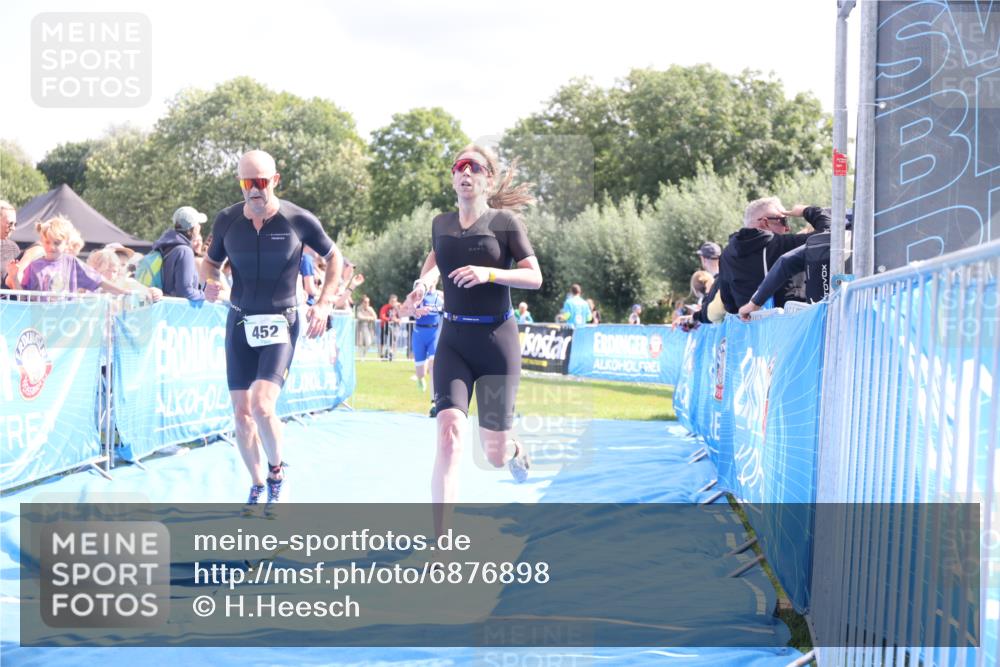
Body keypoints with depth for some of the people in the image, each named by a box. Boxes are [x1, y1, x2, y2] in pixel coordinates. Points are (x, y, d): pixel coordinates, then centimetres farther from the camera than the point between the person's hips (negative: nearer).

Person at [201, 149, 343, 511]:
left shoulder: (298, 220, -9)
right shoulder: (226, 220, -3)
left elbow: (334, 257, 6)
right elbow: (210, 261, 14)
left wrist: (323, 304, -3)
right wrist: (211, 282, -9)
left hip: (280, 323, -3)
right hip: (240, 322, 4)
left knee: (262, 406, -20)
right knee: (241, 411, 5)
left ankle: (277, 472, 7)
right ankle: (257, 485, 24)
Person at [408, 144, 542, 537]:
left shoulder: (505, 221, -5)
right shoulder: (441, 224, 7)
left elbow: (535, 277, -8)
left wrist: (488, 273, -23)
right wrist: (426, 279, 7)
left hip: (497, 341, -2)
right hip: (453, 341, 2)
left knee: (494, 455, 2)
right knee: (449, 434, -19)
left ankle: (514, 449, 44)